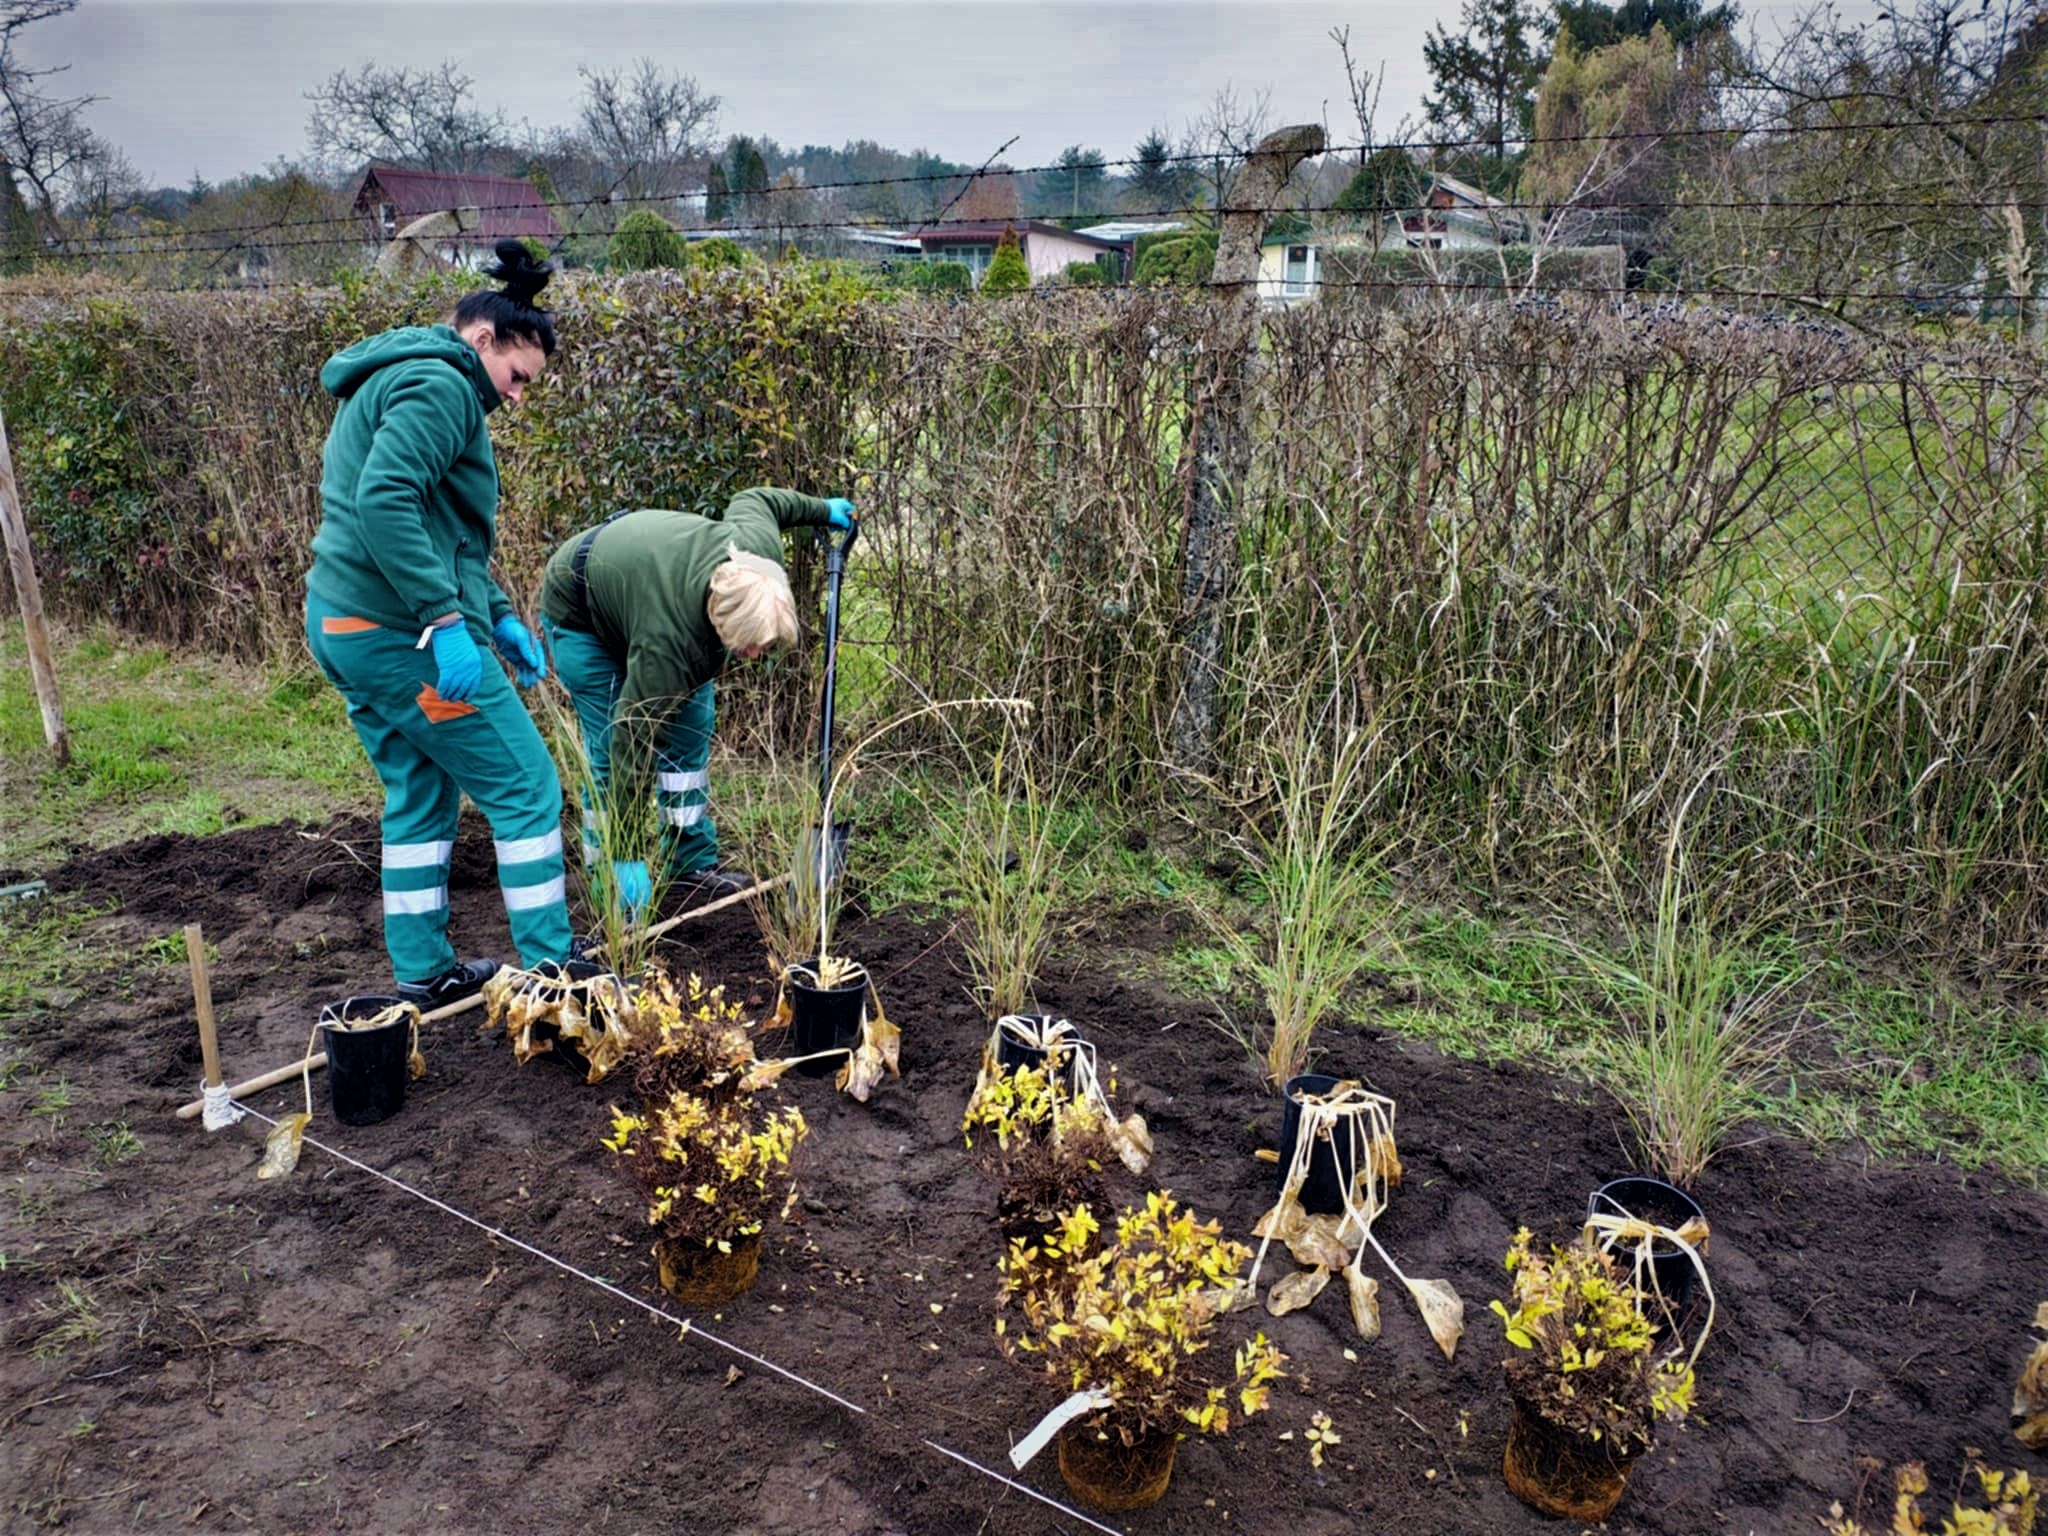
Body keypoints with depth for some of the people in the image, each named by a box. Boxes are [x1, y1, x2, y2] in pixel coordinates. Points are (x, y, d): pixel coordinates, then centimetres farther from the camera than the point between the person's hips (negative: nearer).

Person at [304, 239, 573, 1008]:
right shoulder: (439, 385, -11)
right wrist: (447, 619, -27)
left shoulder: (393, 384, 22)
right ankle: (551, 973, 5)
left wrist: (497, 614, 18)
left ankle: (423, 972, 26)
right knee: (525, 787, -1)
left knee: (419, 797, 18)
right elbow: (384, 501, -26)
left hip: (344, 624, 10)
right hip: (402, 631, -10)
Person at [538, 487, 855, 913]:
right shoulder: (669, 642, -44)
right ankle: (606, 883, -2)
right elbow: (633, 746, -39)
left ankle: (693, 862, 13)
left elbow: (753, 499, -4)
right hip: (579, 613, -7)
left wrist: (823, 510, 14)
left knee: (691, 727, 3)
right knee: (611, 751, -14)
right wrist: (620, 855, -34)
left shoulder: (761, 547, -29)